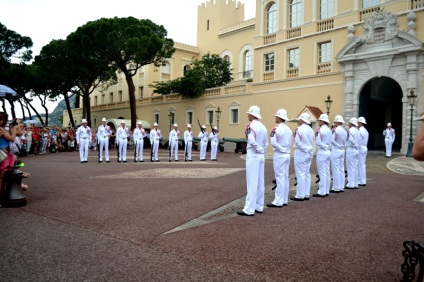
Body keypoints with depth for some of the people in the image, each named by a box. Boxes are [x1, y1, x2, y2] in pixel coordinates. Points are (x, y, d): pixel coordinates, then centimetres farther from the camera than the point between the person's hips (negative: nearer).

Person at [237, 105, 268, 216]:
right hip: (261, 156, 8)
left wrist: (257, 149, -8)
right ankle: (259, 206, 20)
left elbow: (252, 141, -24)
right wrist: (262, 153, 16)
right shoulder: (263, 127, 11)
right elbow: (266, 144, 12)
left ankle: (249, 209, -2)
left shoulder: (251, 126, -13)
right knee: (260, 182, 12)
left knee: (252, 183, -6)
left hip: (253, 156, -8)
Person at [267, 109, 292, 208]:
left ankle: (278, 202, 0)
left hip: (279, 155, -8)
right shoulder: (288, 129, 10)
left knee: (280, 178, -5)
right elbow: (289, 143, 13)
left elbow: (273, 143, -19)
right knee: (285, 178, 11)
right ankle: (284, 200, 18)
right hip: (287, 155, 8)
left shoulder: (277, 129, -14)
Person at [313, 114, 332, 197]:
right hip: (328, 152, 8)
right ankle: (326, 191, 17)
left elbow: (318, 142, -18)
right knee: (327, 172, 11)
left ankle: (322, 192, 0)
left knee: (322, 173, -4)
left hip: (322, 152, -8)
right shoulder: (329, 130, 10)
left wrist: (316, 135, -5)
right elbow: (330, 142, 14)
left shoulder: (320, 130, -15)